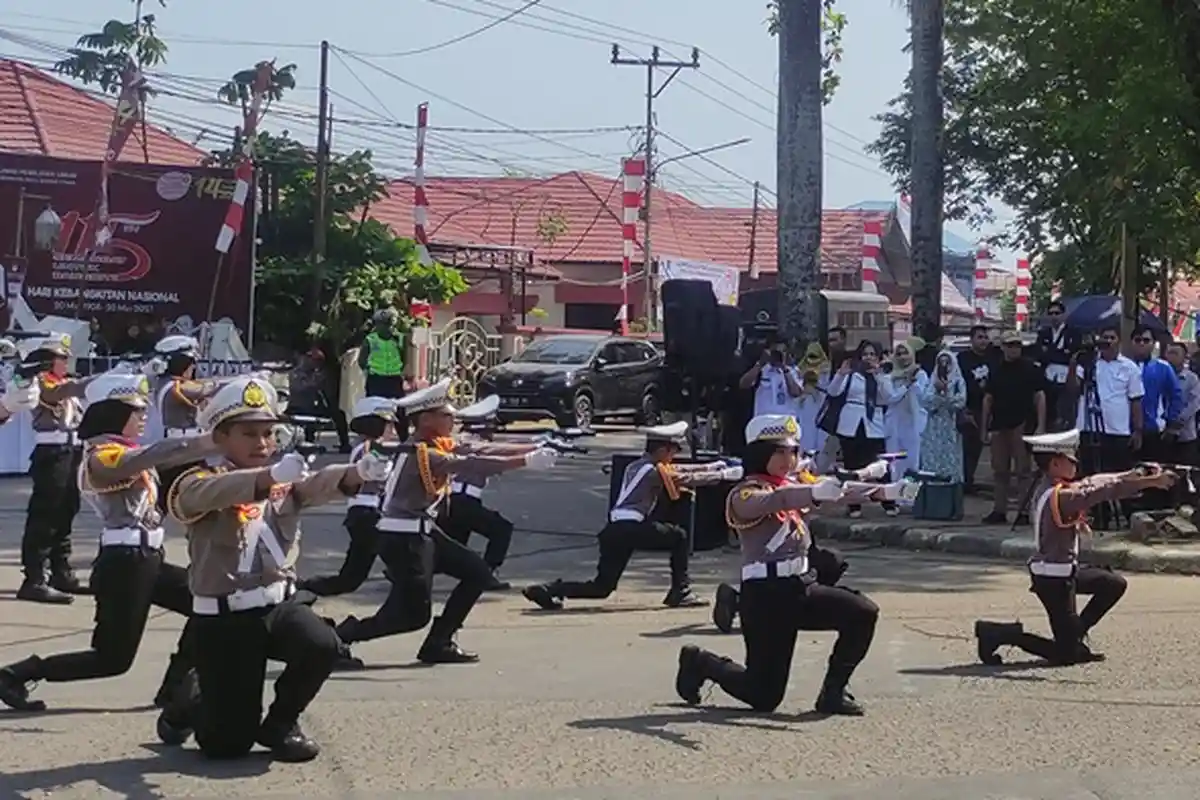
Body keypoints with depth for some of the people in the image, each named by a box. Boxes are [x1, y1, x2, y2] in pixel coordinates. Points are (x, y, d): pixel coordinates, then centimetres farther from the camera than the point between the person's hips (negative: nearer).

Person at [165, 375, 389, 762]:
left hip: (279, 603, 4)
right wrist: (270, 476, -50)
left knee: (323, 646, -27)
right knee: (229, 741, -4)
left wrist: (357, 472, -38)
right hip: (224, 616, -4)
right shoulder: (201, 483, -7)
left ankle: (280, 723, 3)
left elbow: (319, 484, -14)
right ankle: (187, 710, 34)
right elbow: (207, 493, -33)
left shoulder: (286, 482, 7)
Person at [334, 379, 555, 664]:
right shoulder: (420, 454, -21)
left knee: (478, 573, 9)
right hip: (403, 540, -10)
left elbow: (477, 452, 3)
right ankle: (341, 636, 2)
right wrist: (526, 461, -32)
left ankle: (438, 643, 13)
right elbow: (471, 465, -30)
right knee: (414, 615, -8)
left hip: (423, 532, 10)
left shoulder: (438, 445, 8)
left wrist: (533, 449, -7)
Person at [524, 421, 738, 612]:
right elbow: (689, 478, 1)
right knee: (679, 537, 7)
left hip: (614, 531, 8)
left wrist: (714, 467, 30)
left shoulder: (635, 467, 21)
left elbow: (680, 469, 28)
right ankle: (680, 592, 7)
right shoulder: (655, 472, -4)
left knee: (601, 588, 10)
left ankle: (549, 590, -2)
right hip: (630, 529, -8)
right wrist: (724, 475, 11)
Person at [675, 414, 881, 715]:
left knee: (863, 614, -13)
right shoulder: (745, 494, -11)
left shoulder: (793, 487, 14)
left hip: (802, 587, 7)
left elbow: (835, 494, 3)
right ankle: (701, 663, 22)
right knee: (764, 697, -4)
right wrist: (814, 491, -51)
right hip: (766, 596, -7)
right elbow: (771, 501, -33)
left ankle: (833, 692, 1)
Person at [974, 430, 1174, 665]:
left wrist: (1132, 475, 5)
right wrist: (1150, 482, -24)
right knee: (1064, 655, -3)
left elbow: (1091, 483, 9)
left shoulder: (1048, 488, 2)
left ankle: (1074, 636, 21)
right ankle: (996, 633, -2)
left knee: (1114, 584, 21)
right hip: (1053, 579, -10)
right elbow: (1104, 491, -28)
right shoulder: (1060, 496, -26)